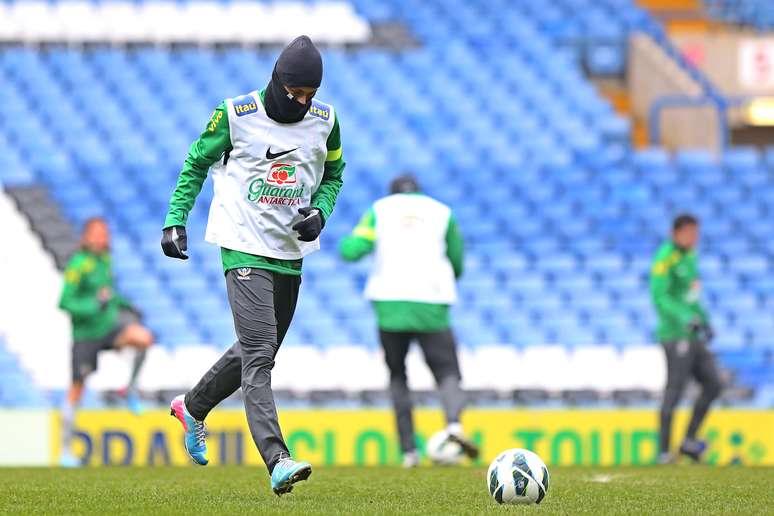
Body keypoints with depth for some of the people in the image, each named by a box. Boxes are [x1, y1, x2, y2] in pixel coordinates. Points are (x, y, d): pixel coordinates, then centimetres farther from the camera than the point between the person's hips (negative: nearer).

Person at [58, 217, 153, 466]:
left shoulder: (104, 260, 8)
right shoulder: (78, 265, -15)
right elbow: (65, 303, -19)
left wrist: (124, 306, 14)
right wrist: (95, 305, -29)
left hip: (109, 327, 6)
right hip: (86, 335, -6)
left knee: (144, 337, -23)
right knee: (76, 391, -1)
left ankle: (131, 388, -4)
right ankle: (66, 450, 10)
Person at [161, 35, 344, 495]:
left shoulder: (324, 120, 3)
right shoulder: (235, 115, -8)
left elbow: (333, 175, 18)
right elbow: (197, 165, 5)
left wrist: (320, 211, -3)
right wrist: (175, 221, -4)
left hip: (291, 253, 5)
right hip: (245, 249, -5)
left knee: (258, 353, 16)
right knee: (258, 355, -17)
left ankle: (194, 406, 43)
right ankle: (278, 461, -26)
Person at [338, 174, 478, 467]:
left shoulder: (379, 210, 13)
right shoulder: (441, 212, 15)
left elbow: (350, 250, 1)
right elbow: (457, 265, 16)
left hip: (390, 302, 0)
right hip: (431, 304, 0)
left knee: (397, 377, 13)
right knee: (447, 372, 2)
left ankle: (409, 451, 3)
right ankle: (454, 422, -30)